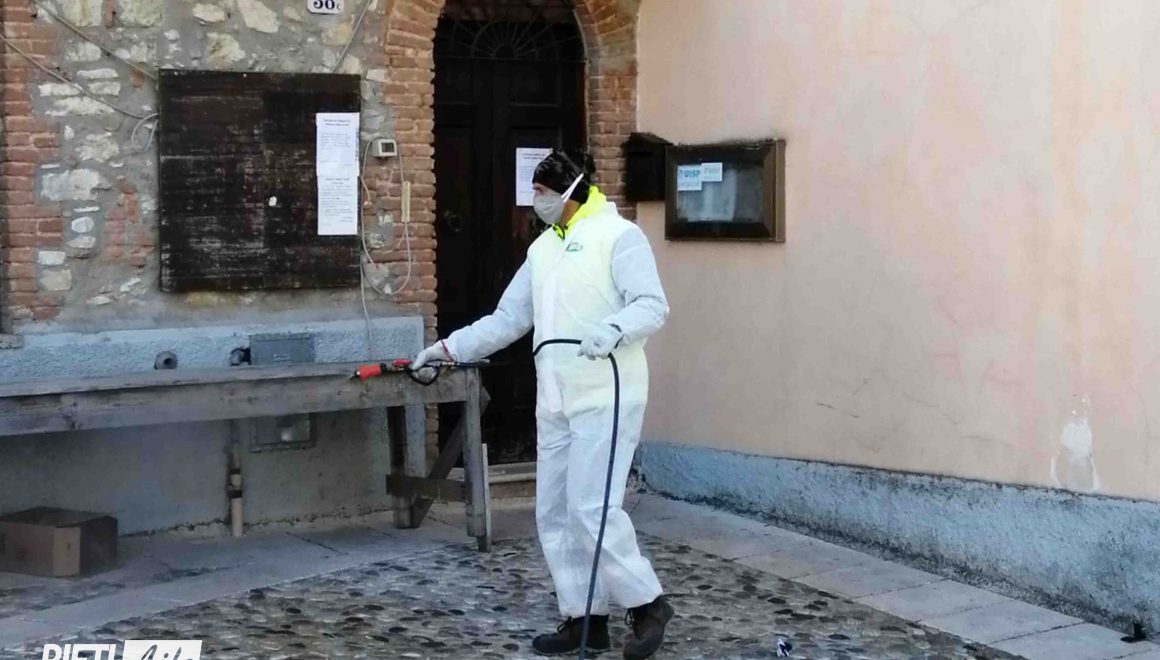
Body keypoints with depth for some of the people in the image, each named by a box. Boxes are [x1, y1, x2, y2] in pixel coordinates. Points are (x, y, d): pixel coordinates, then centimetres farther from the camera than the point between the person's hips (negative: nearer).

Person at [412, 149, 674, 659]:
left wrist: (613, 330, -33)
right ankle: (584, 618, 15)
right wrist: (448, 348, 14)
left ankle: (647, 605, 3)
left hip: (605, 397, -8)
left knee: (591, 508, -13)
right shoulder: (543, 247, 17)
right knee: (555, 513, 7)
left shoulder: (618, 235, -6)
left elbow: (652, 306, -14)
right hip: (555, 401, 8)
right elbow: (507, 319, 19)